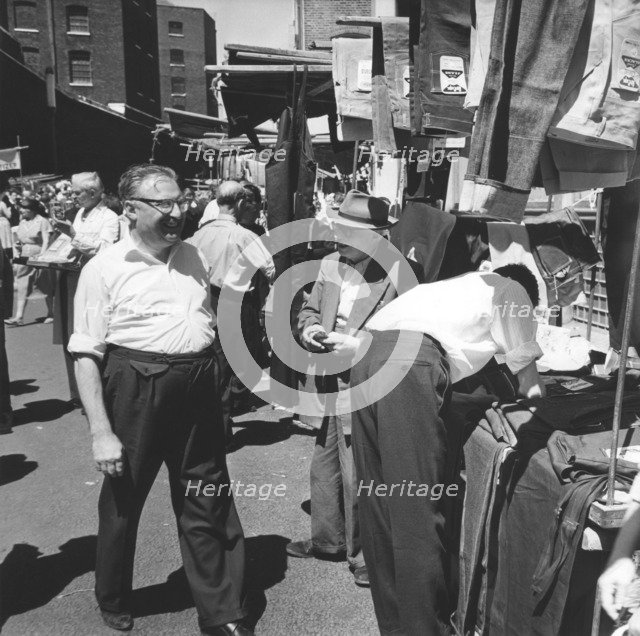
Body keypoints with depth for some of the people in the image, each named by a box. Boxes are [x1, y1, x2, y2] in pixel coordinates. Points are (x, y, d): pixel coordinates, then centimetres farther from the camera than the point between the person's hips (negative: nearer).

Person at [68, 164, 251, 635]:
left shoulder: (196, 257, 8)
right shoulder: (105, 269, -8)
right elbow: (86, 355, -10)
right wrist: (101, 432, -15)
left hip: (198, 392, 4)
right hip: (135, 390, -3)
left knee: (207, 507, 12)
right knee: (123, 501, 16)